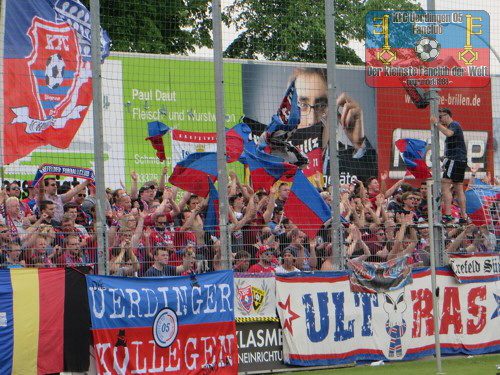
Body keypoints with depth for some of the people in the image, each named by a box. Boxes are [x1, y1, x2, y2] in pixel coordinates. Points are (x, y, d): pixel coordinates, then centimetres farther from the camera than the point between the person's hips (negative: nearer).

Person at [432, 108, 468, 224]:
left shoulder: (454, 125, -7)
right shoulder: (453, 126, 24)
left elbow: (449, 133, -31)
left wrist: (437, 123, -23)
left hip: (455, 160, -11)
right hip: (461, 160, 11)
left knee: (445, 186, -15)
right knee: (459, 188, 10)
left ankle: (448, 214, -23)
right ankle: (463, 217, 10)